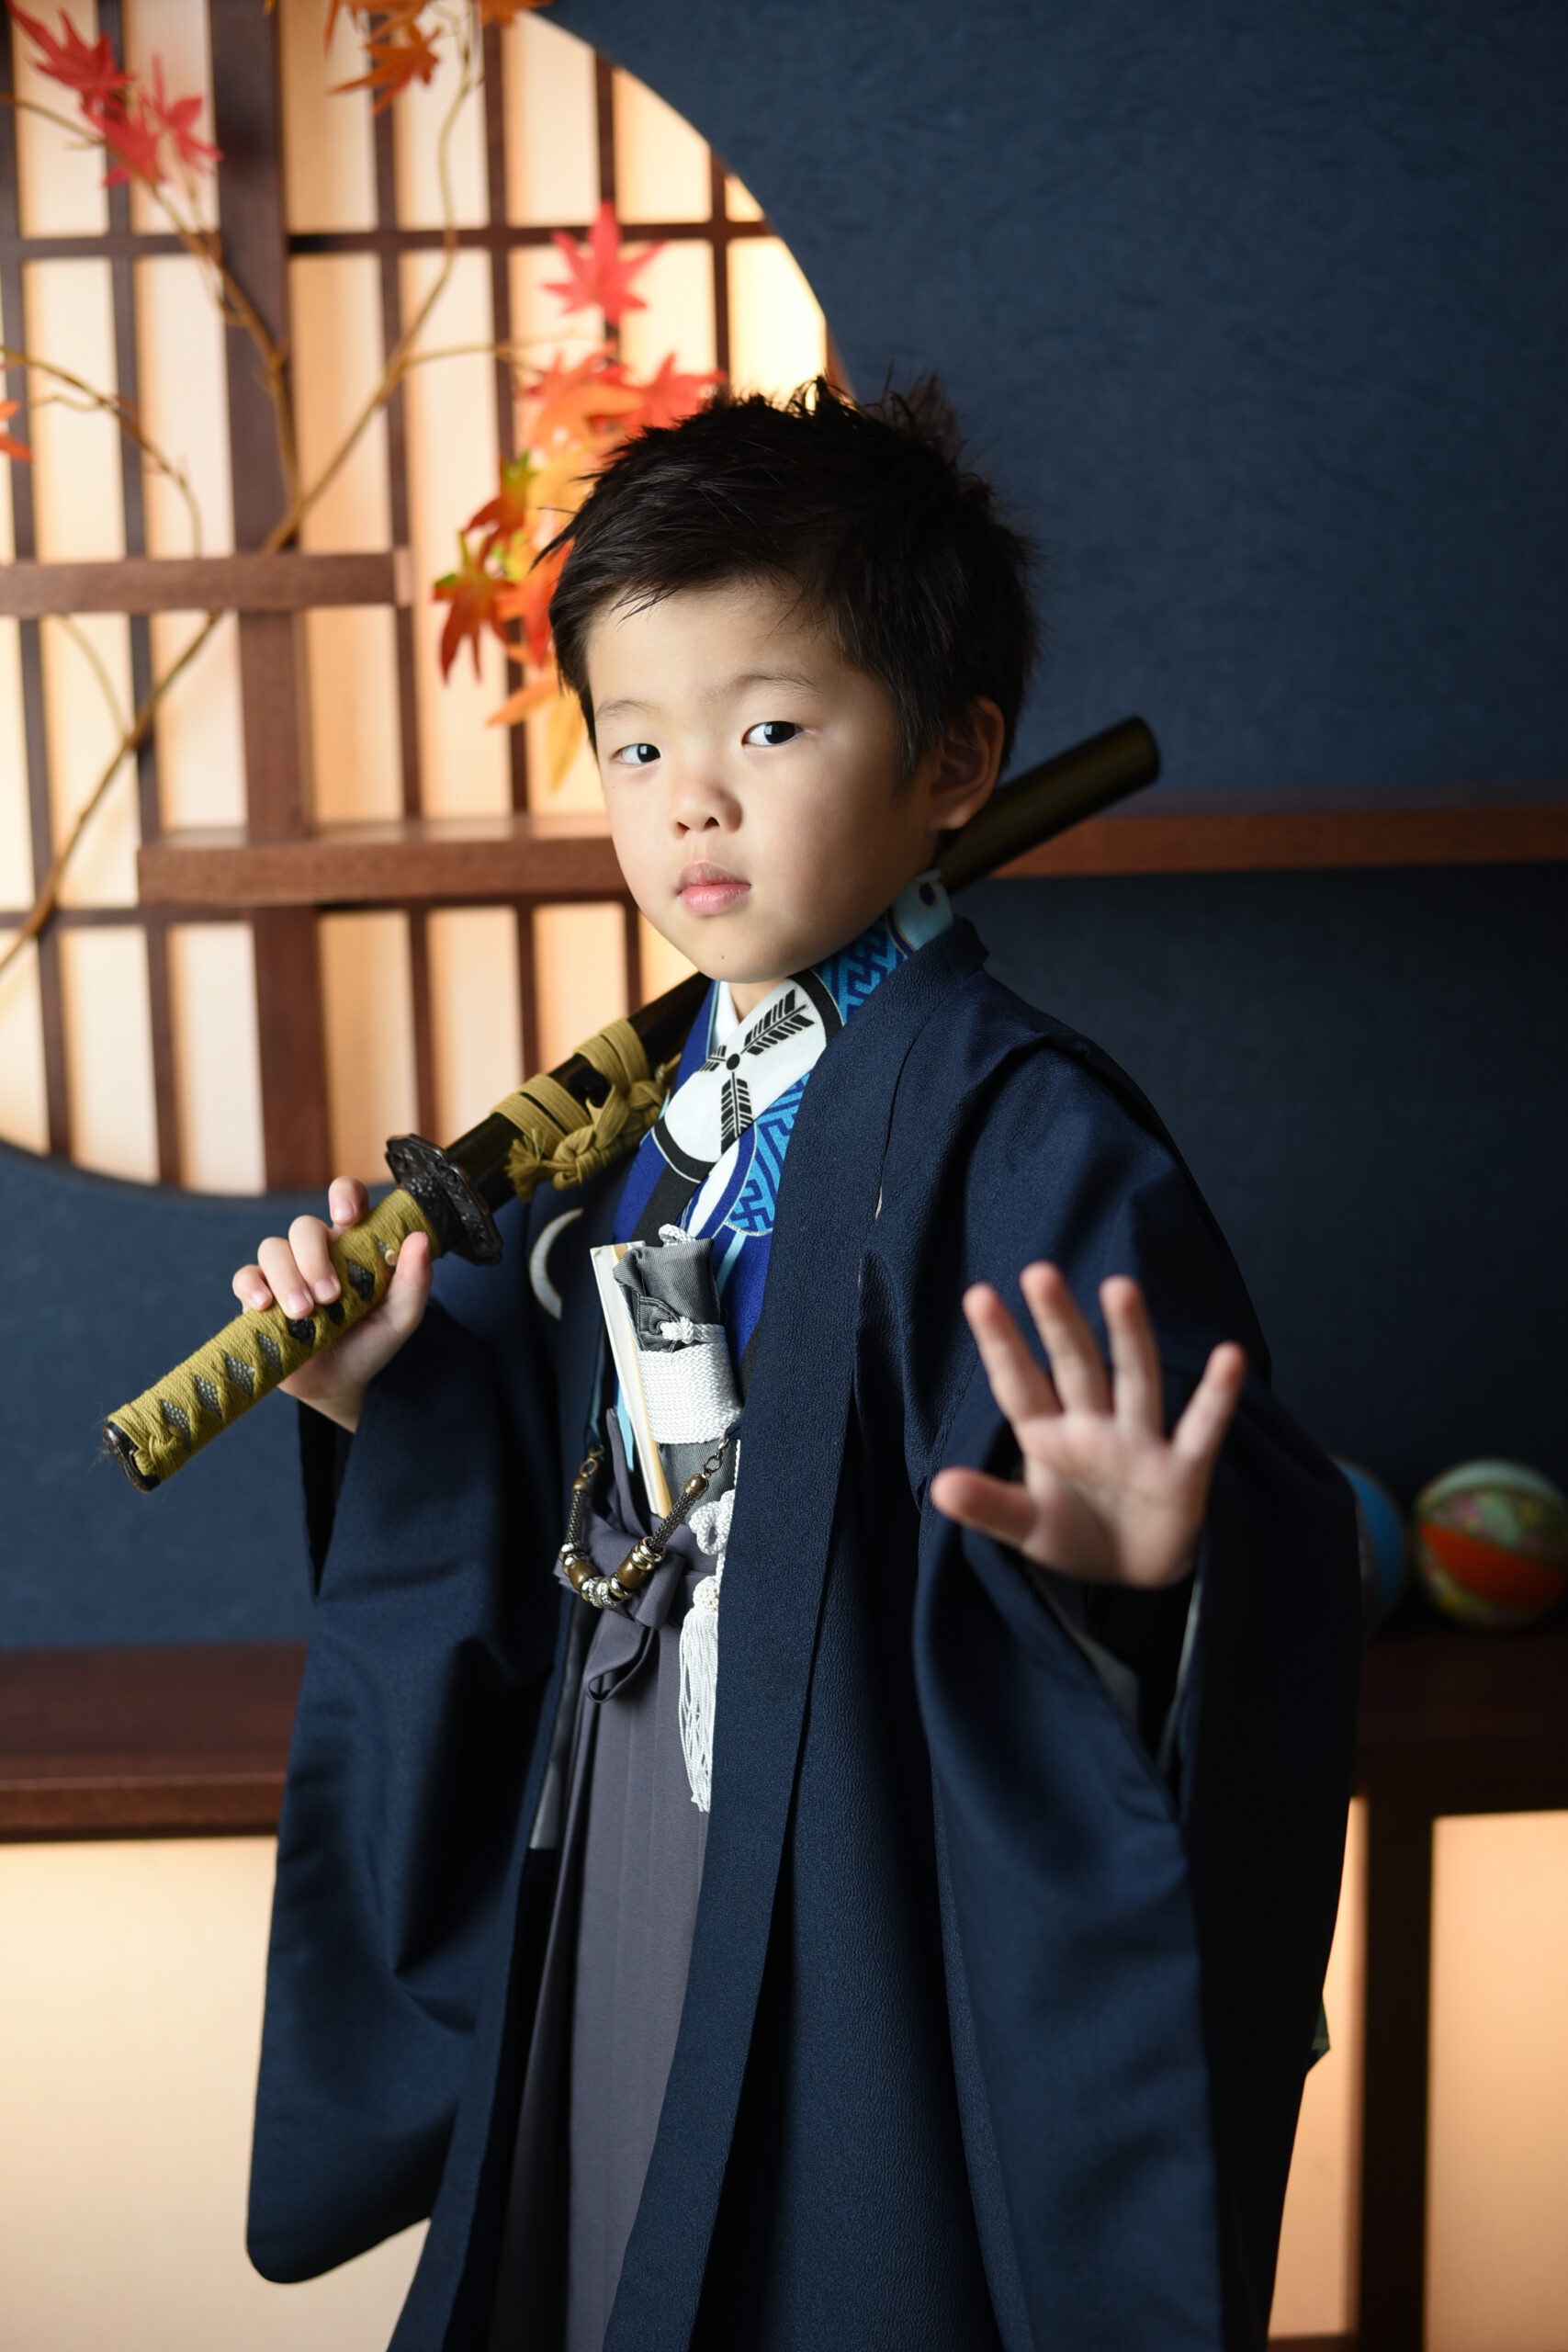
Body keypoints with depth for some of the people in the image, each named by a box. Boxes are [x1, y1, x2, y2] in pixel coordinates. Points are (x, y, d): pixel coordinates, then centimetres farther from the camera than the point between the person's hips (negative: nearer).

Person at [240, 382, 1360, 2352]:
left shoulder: (1027, 1136, -19)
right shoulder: (650, 1118, 5)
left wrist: (1145, 1570, -47)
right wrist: (398, 1399, 1)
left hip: (871, 1937, -7)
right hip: (617, 1910, 7)